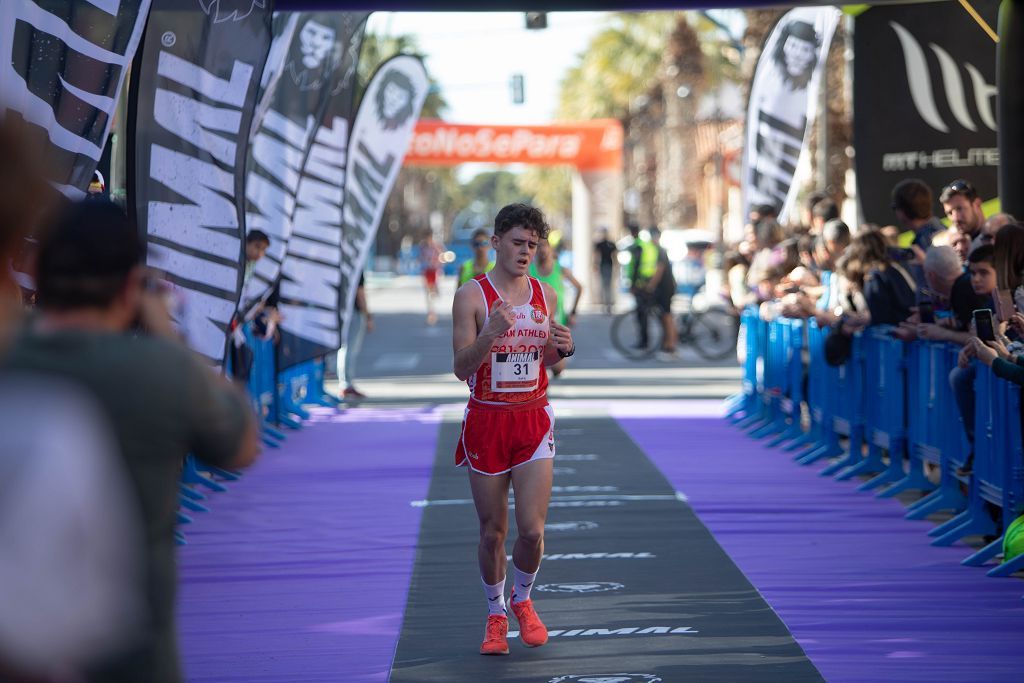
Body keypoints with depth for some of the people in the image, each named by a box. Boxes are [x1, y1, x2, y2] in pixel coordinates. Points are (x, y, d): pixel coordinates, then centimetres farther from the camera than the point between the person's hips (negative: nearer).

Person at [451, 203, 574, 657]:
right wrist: (490, 334, -28)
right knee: (493, 531, 5)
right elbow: (461, 368, -11)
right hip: (486, 420, -2)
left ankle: (523, 601, 20)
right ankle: (495, 615, 24)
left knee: (532, 529, -7)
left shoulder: (546, 296, 7)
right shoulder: (472, 295, -6)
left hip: (533, 420, 2)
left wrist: (562, 349, -5)